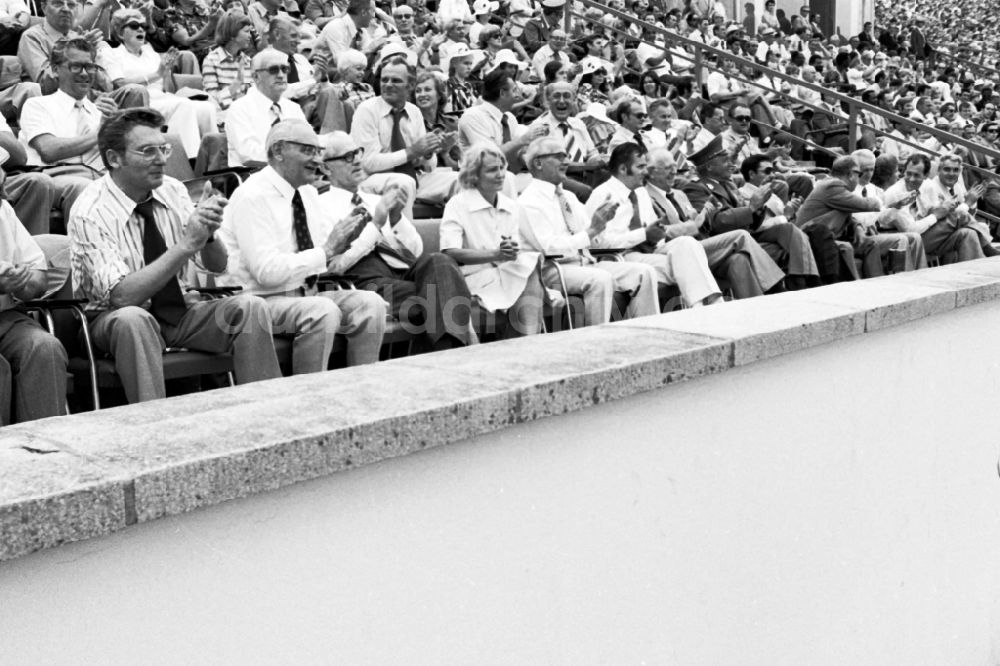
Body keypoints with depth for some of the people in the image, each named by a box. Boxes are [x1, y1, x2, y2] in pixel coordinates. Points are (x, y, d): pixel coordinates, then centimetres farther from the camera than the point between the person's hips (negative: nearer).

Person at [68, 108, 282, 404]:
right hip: (119, 319, -5)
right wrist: (186, 245, -33)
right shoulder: (90, 213, -18)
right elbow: (121, 295, -28)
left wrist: (208, 234, -23)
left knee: (250, 306, -20)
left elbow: (217, 266, 1)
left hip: (183, 311, 5)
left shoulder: (173, 190, -2)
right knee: (132, 319, -38)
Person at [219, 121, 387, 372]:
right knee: (323, 311, -33)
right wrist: (326, 252, -22)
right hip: (262, 300, -8)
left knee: (370, 303, -13)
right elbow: (267, 271, -25)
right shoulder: (252, 197, -15)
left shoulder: (308, 192, 11)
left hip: (306, 294, 8)